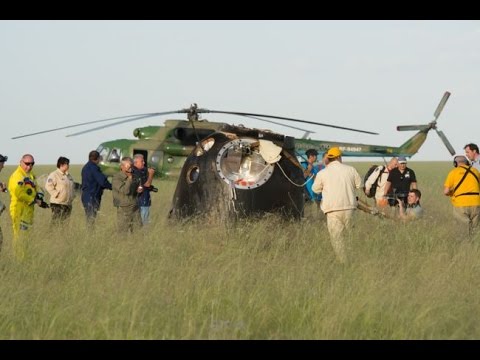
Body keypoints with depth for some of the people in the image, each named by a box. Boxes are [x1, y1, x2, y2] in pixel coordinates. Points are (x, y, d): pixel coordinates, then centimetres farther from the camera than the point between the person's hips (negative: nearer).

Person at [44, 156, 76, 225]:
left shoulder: (68, 175, 17)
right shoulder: (54, 175, -8)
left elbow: (72, 186, 29)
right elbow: (48, 186, -17)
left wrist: (72, 195, 15)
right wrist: (56, 194, -16)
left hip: (68, 203, 8)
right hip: (57, 204, -8)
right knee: (56, 222, -10)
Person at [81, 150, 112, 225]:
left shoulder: (85, 167, 15)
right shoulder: (94, 168, -15)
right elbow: (102, 181, -17)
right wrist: (111, 186, -1)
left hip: (85, 196, 9)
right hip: (92, 197, -9)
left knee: (89, 218, 12)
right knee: (92, 219, -8)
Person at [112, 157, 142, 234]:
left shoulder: (134, 177, 11)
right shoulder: (116, 178, -9)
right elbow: (125, 191, -20)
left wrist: (138, 190, 2)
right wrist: (129, 178, -12)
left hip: (135, 209, 5)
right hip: (124, 210, -5)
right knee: (124, 234, -2)